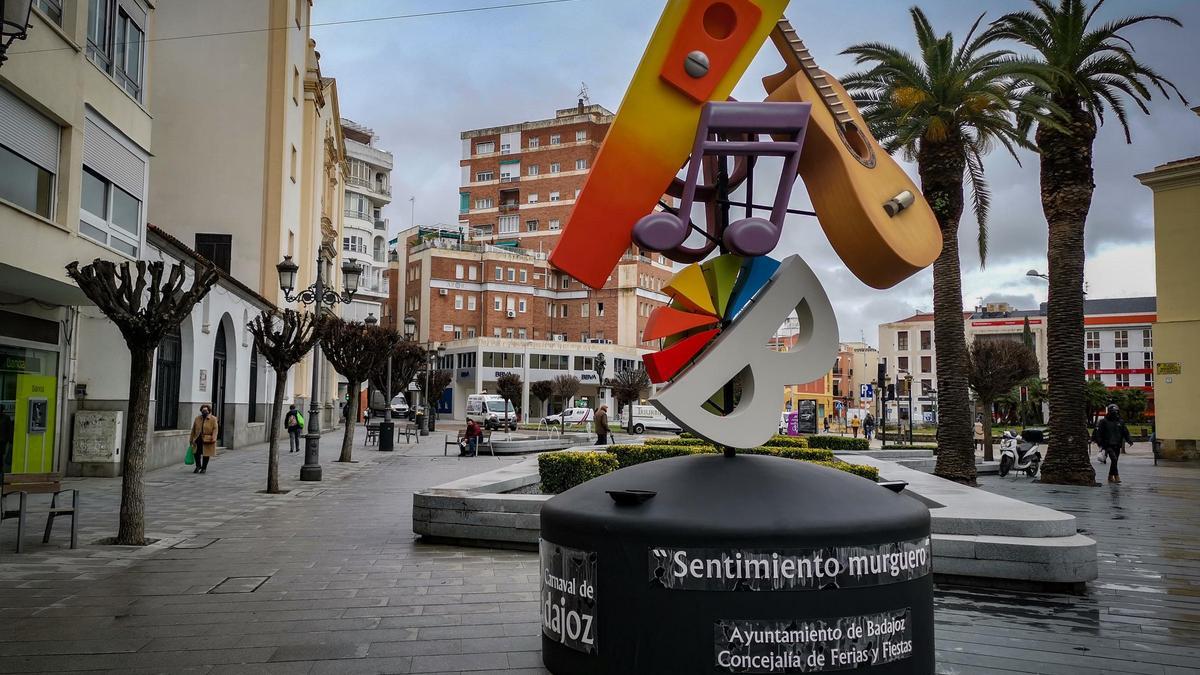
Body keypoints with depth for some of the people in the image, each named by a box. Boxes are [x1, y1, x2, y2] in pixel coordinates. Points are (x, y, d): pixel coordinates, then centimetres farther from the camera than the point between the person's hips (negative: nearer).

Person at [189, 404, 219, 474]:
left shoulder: (213, 419, -4)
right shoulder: (197, 418, 7)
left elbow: (215, 429, -9)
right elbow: (193, 429, 11)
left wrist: (213, 439, -18)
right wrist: (192, 439, 9)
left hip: (207, 440, -3)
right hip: (198, 439, 3)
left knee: (206, 454, 5)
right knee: (196, 453, 4)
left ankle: (204, 468, 19)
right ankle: (198, 466, 27)